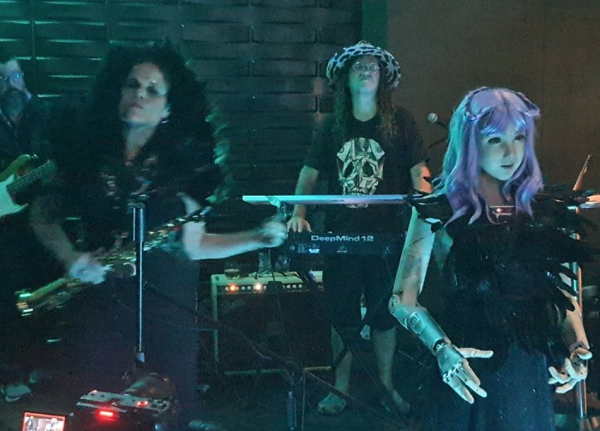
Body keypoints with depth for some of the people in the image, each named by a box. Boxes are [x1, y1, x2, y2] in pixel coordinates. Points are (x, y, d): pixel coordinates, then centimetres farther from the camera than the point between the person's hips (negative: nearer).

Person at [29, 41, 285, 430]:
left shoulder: (185, 162, 1)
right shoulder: (86, 148, 4)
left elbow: (192, 245, 4)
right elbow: (43, 214, 9)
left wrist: (258, 238, -6)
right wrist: (70, 256, -9)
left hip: (168, 303, -1)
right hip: (97, 301, 1)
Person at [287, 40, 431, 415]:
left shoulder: (400, 122, -2)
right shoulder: (335, 126, 7)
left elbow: (420, 173, -7)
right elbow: (310, 172, 10)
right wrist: (299, 213, -4)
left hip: (386, 236, -2)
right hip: (340, 234, 2)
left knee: (384, 313, 9)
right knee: (342, 315, 9)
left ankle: (387, 386, 24)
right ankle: (341, 388, 21)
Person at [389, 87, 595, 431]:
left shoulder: (544, 210, 6)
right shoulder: (440, 211, -5)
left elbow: (564, 293, 11)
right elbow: (403, 298, -9)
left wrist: (580, 346, -7)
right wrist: (442, 348, -25)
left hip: (534, 376, 4)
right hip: (471, 377, -3)